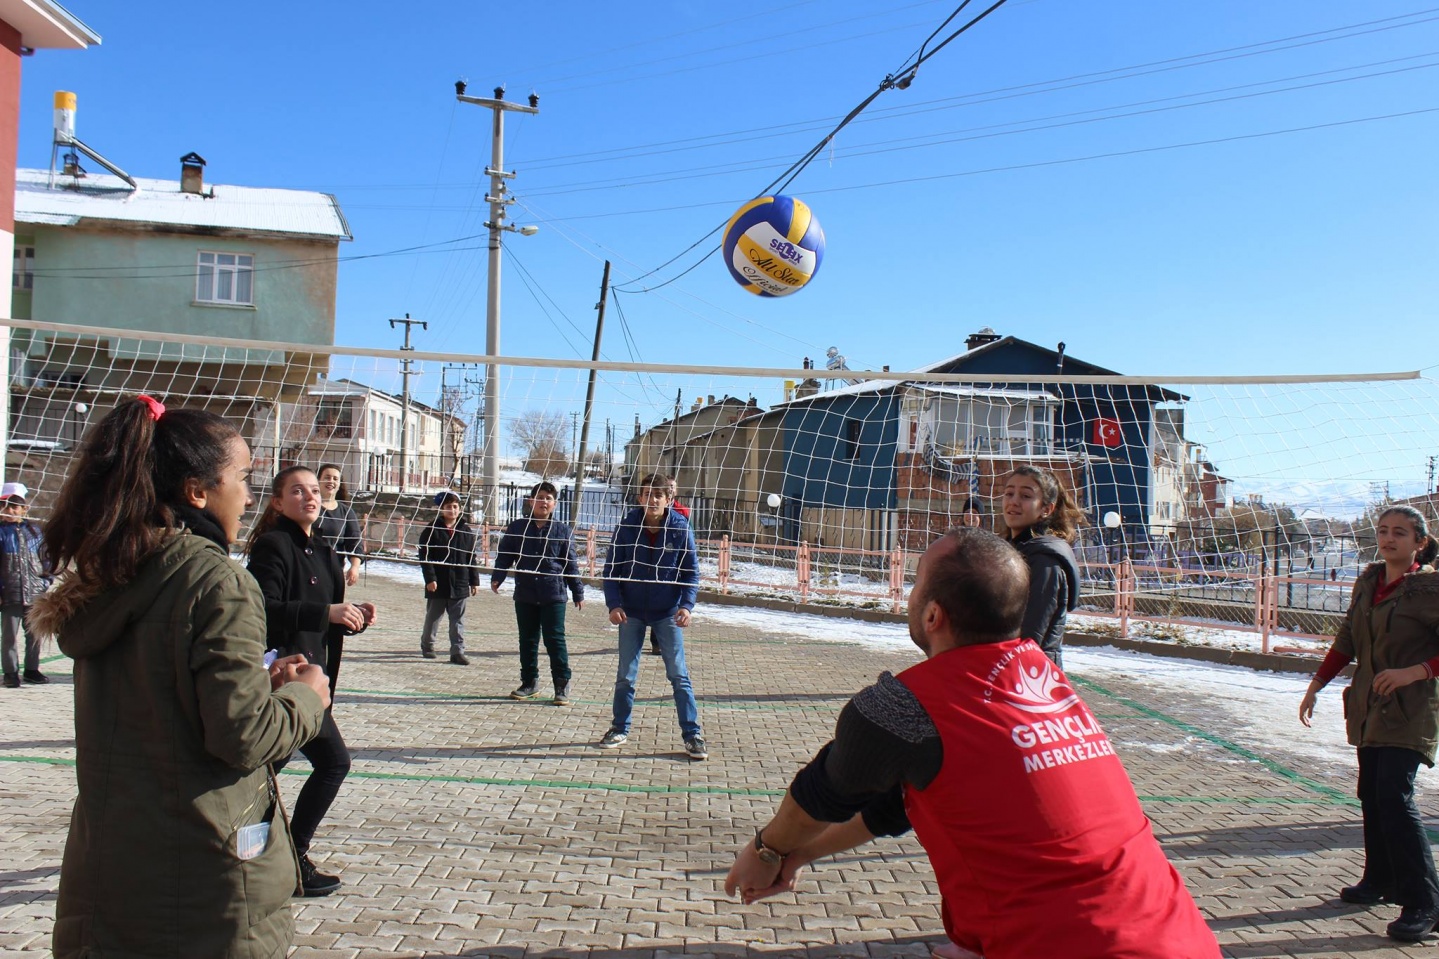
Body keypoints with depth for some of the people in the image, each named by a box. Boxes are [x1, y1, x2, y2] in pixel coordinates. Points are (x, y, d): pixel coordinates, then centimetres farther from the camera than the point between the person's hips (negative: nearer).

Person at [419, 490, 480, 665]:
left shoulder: (466, 531, 6)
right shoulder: (432, 529, -3)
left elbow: (471, 558, 8)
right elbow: (425, 556, -7)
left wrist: (474, 581, 6)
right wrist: (430, 578, -15)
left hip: (459, 584, 2)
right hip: (437, 584, -2)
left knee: (458, 620, 3)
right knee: (432, 617, 13)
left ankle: (457, 651, 5)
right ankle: (427, 645, 31)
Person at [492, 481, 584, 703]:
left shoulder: (562, 531, 2)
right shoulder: (516, 528, 4)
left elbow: (570, 563, 5)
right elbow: (505, 555, 7)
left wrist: (578, 593, 4)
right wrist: (496, 578, -10)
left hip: (554, 595, -2)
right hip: (524, 595, 2)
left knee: (555, 639, -2)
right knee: (528, 640, 12)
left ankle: (562, 685, 6)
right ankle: (529, 682, 24)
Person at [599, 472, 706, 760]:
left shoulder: (680, 528, -9)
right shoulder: (627, 526, -8)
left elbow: (691, 571, -3)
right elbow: (611, 569, -3)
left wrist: (687, 605, -17)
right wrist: (614, 604, -14)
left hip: (668, 612, -1)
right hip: (631, 612, 1)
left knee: (679, 675, 0)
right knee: (625, 676, 9)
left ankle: (693, 735, 8)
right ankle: (620, 729, 25)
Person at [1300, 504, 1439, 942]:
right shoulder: (1368, 580, 9)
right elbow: (1346, 641, 15)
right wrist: (1315, 686, 14)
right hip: (1368, 706, 6)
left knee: (1394, 797, -13)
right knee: (1371, 796, 12)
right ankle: (1381, 880, 27)